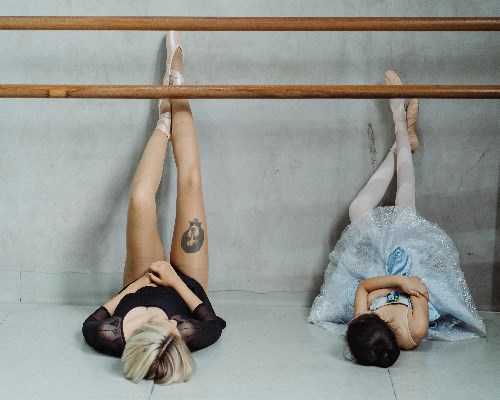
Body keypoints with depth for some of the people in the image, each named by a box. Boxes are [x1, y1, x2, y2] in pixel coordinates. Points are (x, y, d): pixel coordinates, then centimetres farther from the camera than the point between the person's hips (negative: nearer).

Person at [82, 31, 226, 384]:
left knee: (141, 198, -16)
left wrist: (132, 287, -22)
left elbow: (91, 323, -20)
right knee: (190, 183, -6)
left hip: (142, 284, 1)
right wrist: (175, 281, -25)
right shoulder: (190, 338, -47)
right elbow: (214, 323, -22)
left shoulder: (113, 340, -45)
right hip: (186, 283, -1)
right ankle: (175, 81, 17)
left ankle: (166, 119, 18)